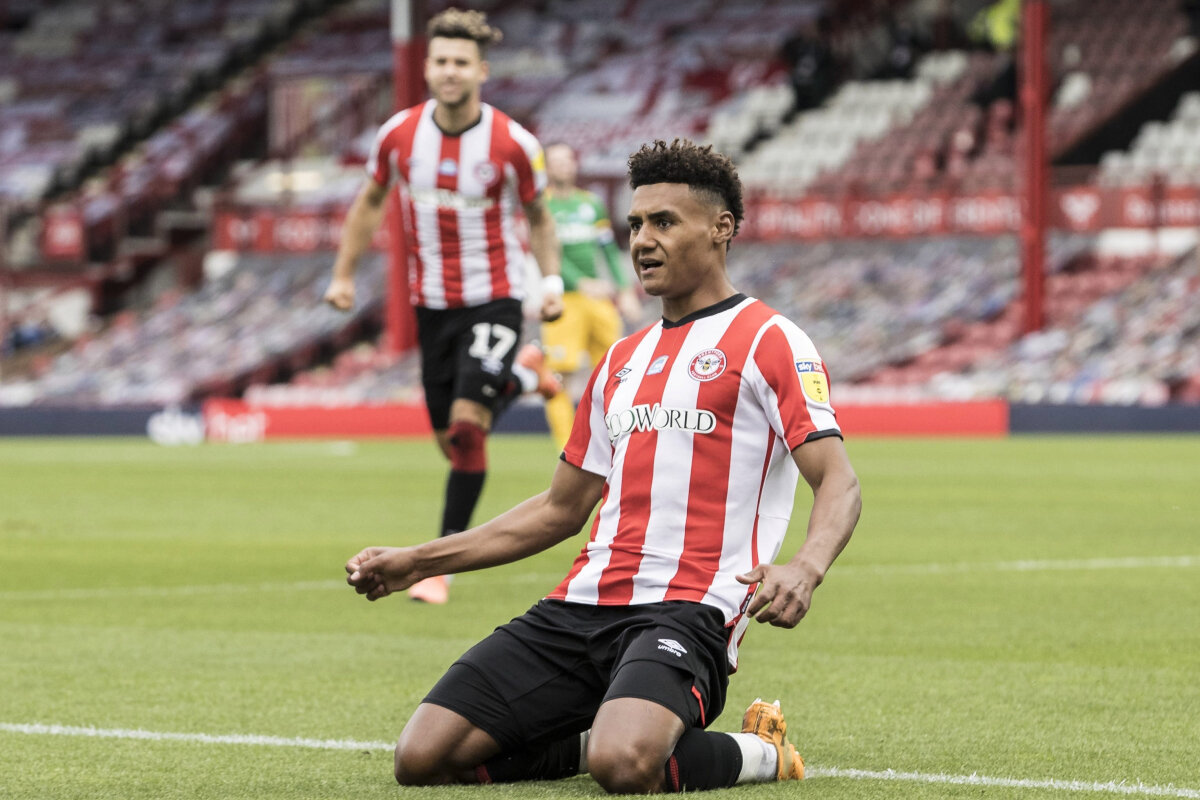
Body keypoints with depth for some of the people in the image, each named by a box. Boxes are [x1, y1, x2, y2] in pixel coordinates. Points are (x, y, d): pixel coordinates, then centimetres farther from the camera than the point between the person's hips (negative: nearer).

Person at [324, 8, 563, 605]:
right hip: (431, 303, 4)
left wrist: (552, 280, -5)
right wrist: (344, 273, 10)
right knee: (451, 440, 5)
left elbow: (537, 215, 6)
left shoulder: (514, 144, -10)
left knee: (467, 424, -17)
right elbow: (371, 200, 13)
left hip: (494, 298, -4)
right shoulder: (399, 135, -4)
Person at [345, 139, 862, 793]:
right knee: (421, 758, -10)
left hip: (685, 611, -7)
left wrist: (804, 569, -32)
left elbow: (839, 484, -10)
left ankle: (756, 752, -4)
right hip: (581, 608, 7)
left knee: (623, 765, -36)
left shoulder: (767, 341, 0)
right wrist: (415, 562, 22)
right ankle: (600, 734, 11)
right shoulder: (622, 360, 22)